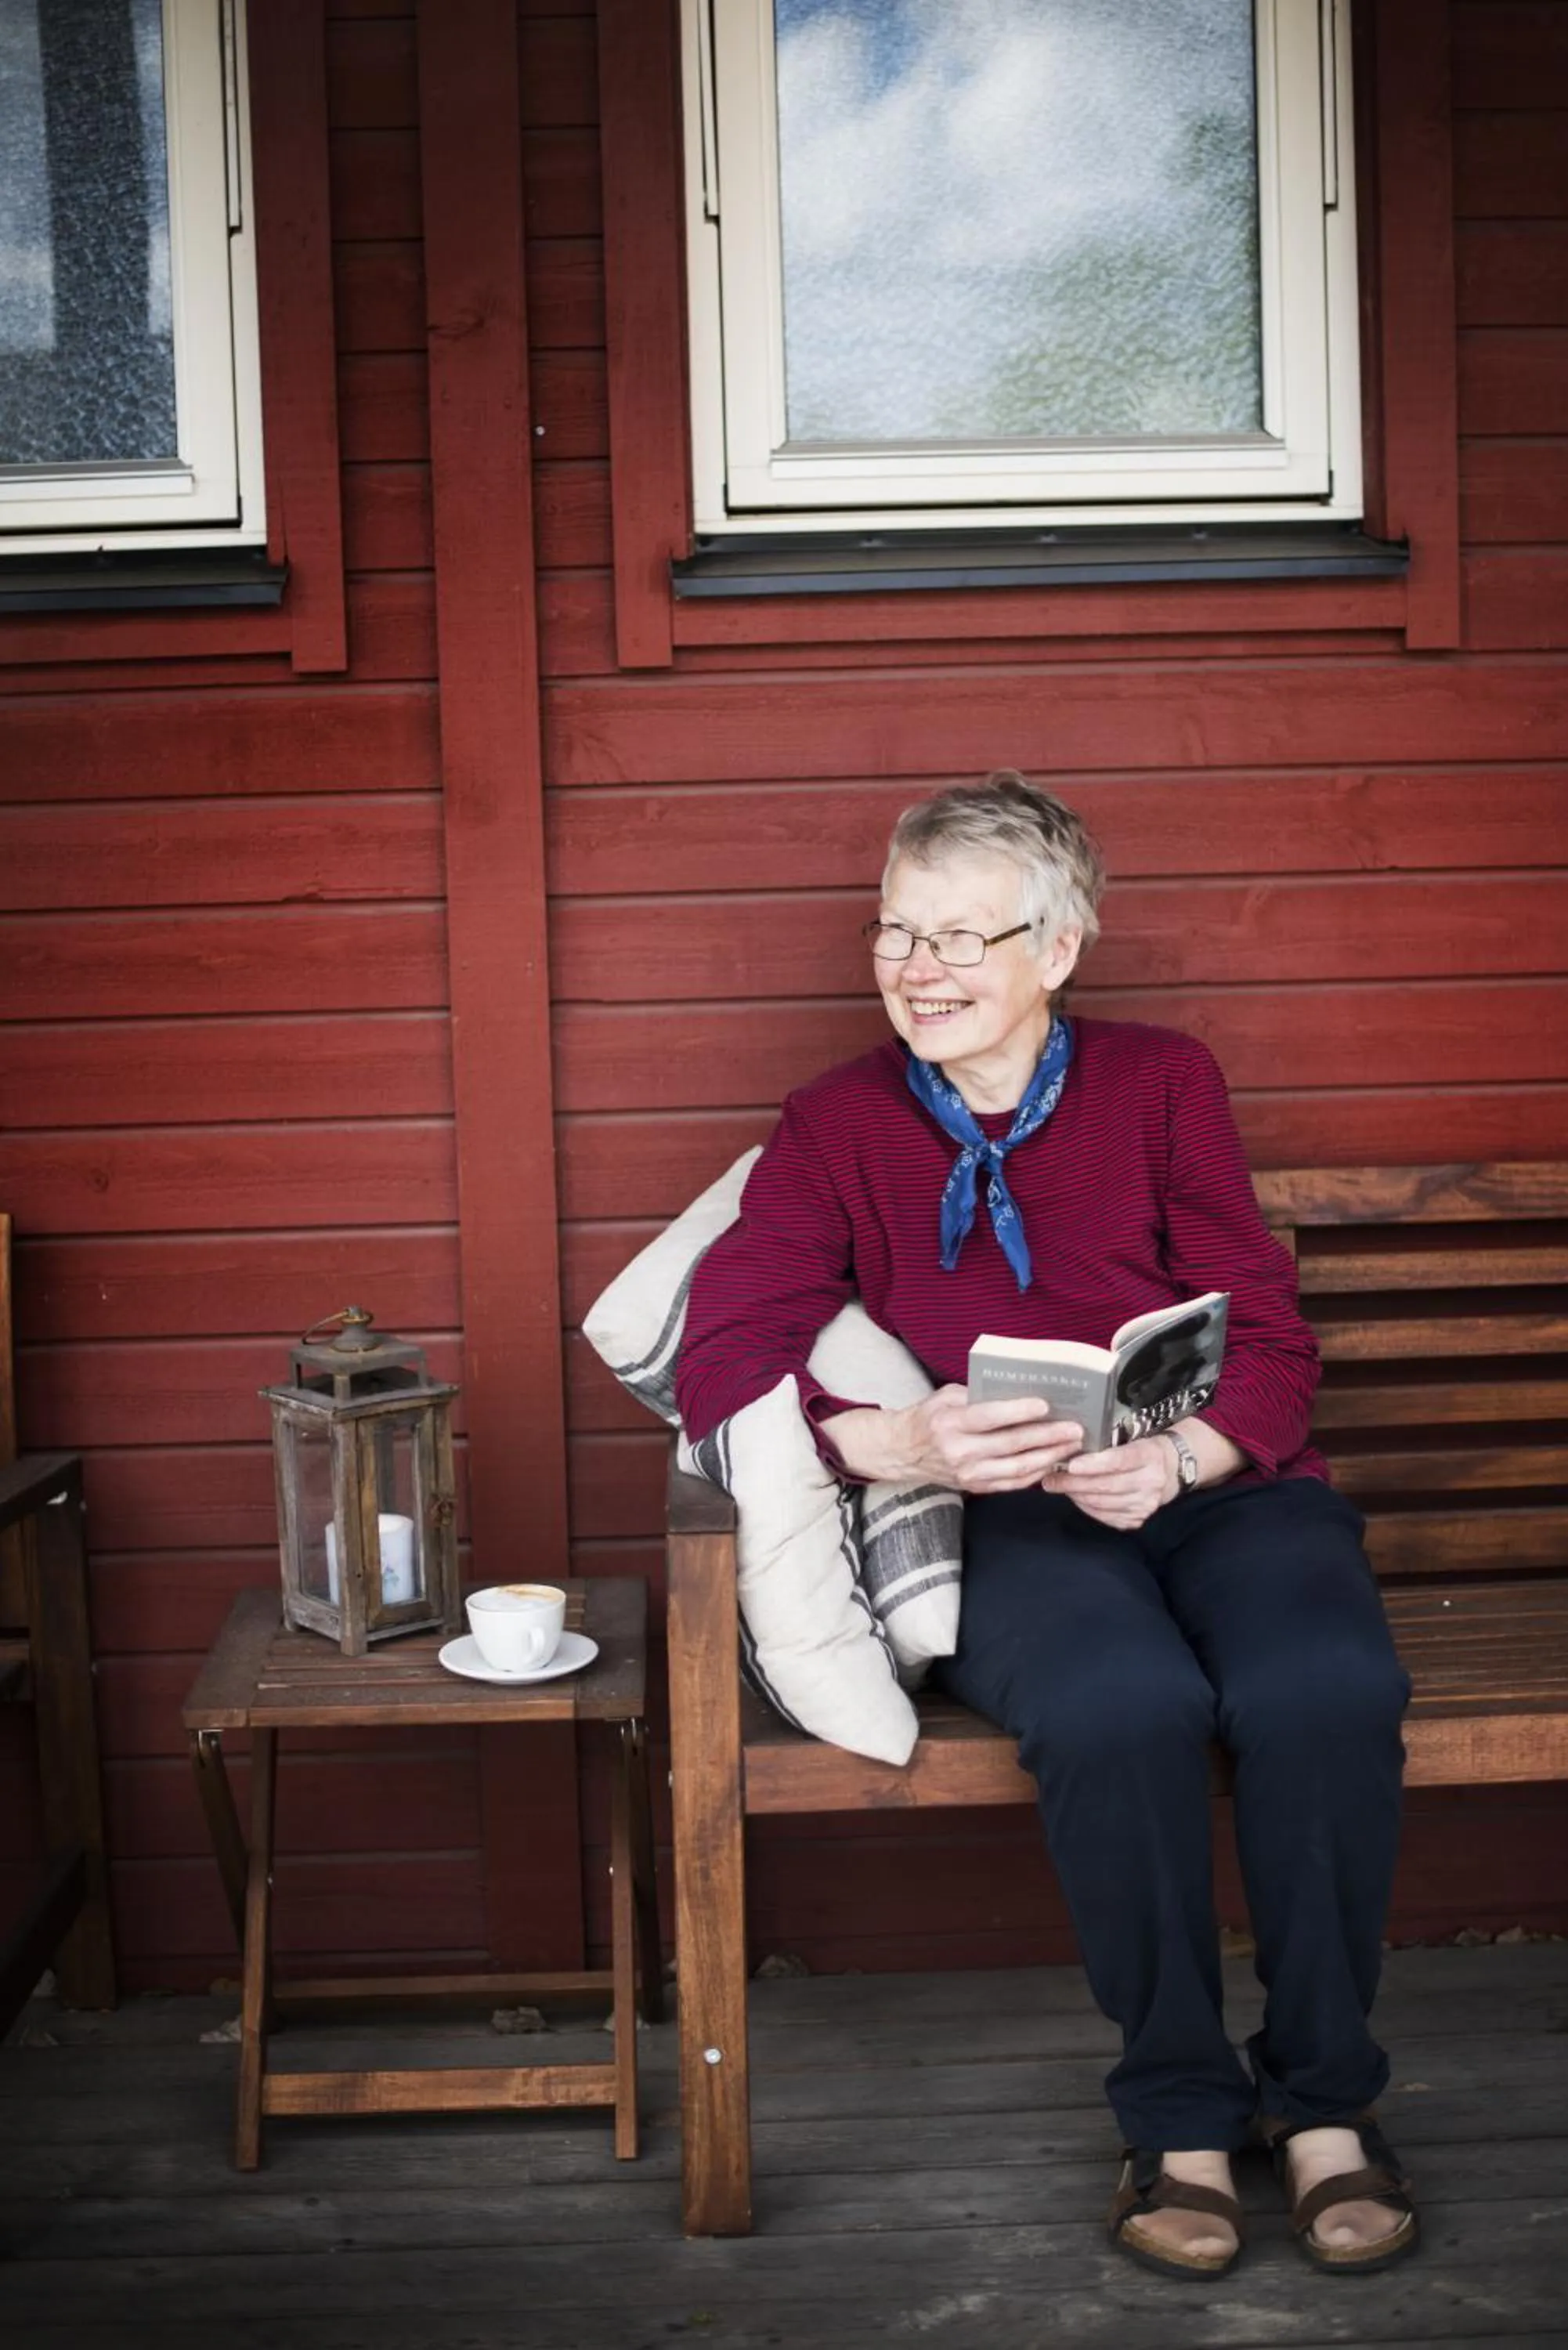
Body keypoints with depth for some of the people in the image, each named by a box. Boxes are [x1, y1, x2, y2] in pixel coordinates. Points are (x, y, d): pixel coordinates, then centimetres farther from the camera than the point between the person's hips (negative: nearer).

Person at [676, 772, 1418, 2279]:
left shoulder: (1163, 1083, 11)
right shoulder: (838, 1127, 9)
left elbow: (1271, 1339, 5)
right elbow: (722, 1364, -4)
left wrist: (1175, 1455, -18)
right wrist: (910, 1442, -23)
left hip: (1217, 1490, 2)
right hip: (1003, 1532, -1)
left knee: (1324, 1687, -31)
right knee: (1122, 1705, -34)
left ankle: (1323, 2097, -9)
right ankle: (1179, 2111, -12)